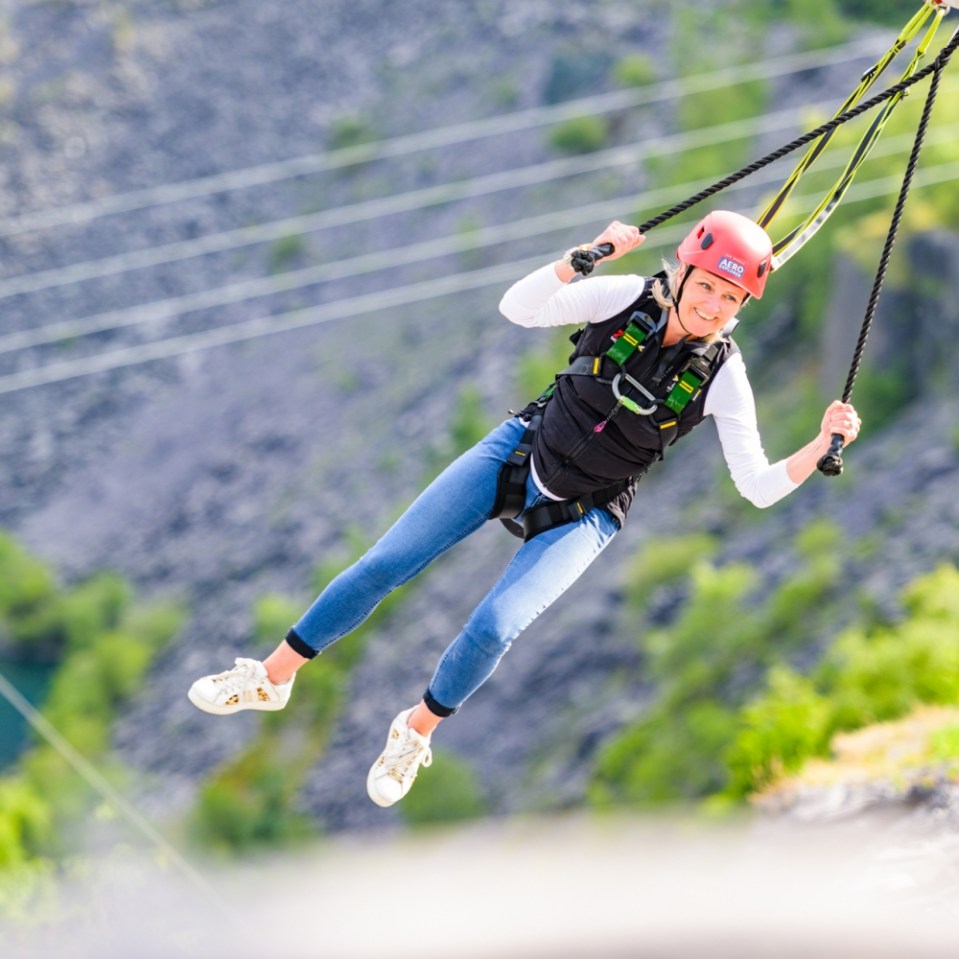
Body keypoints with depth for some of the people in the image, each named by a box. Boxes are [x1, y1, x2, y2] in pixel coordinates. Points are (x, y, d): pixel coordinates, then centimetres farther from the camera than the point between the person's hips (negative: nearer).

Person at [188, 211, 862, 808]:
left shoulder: (722, 376, -19)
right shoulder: (628, 299, -17)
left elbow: (759, 488, -19)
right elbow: (518, 308, -24)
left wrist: (822, 447, -36)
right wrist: (586, 257, -38)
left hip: (582, 517, -1)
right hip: (521, 452, 2)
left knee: (494, 628, -20)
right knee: (385, 564, -2)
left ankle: (419, 731, 11)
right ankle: (272, 677, 17)